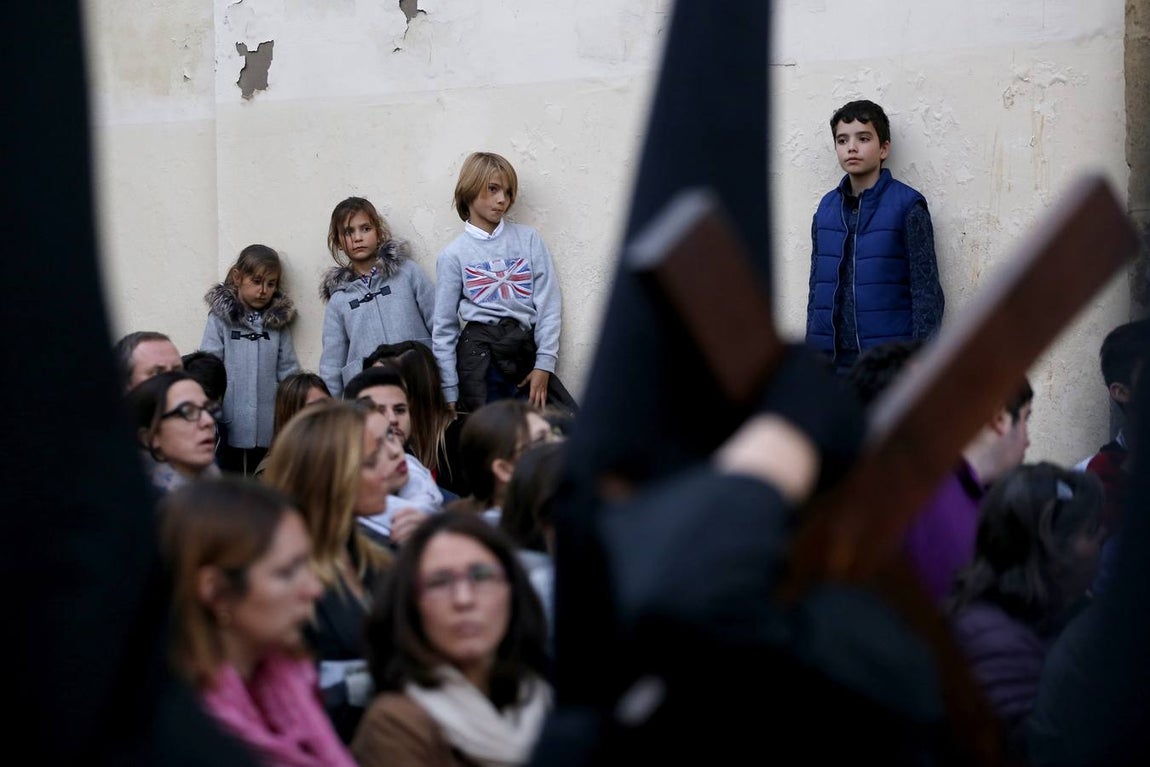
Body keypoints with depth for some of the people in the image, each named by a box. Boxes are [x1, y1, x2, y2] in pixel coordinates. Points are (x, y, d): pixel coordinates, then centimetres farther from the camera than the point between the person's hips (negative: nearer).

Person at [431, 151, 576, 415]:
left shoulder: (529, 239, 9)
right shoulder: (453, 255, 7)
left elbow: (549, 305, 4)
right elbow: (444, 327, 8)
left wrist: (544, 364, -5)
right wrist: (449, 393, 2)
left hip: (525, 350, 2)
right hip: (480, 353, -2)